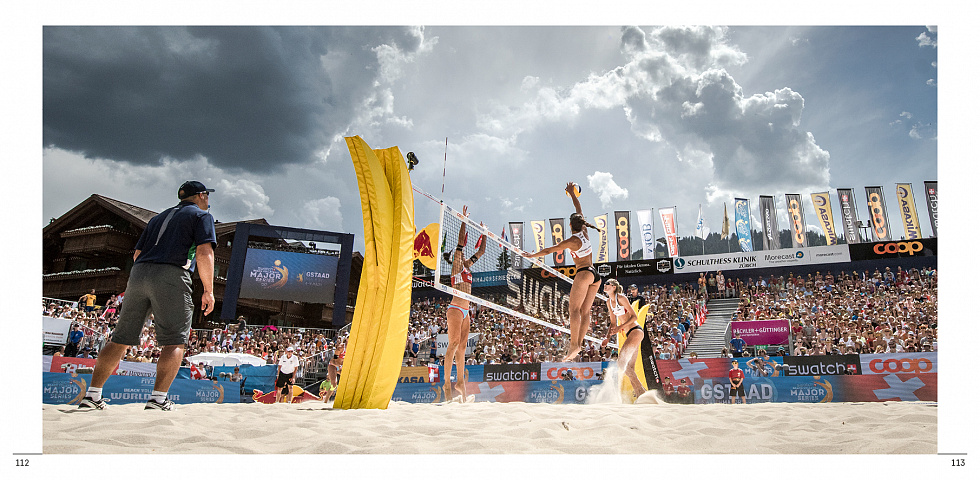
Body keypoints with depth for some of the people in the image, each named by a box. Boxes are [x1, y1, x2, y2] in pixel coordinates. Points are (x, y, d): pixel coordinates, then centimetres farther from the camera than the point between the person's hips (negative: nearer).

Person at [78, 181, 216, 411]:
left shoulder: (159, 217, 29)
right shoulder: (202, 215, 9)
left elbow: (137, 254, 24)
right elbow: (204, 252, -7)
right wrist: (208, 290, -8)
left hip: (138, 273, 7)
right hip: (171, 276, -6)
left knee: (121, 339, 12)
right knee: (174, 341, -4)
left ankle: (92, 395, 13)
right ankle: (158, 398, -13)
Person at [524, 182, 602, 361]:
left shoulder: (572, 240, -10)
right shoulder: (584, 232, 7)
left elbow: (548, 250, -4)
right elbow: (579, 209, 22)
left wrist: (531, 255, 10)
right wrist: (572, 193, 30)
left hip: (584, 273, -8)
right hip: (596, 276, 8)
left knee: (574, 308, -11)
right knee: (585, 311, 3)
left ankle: (574, 344, -20)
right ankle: (579, 343, -2)